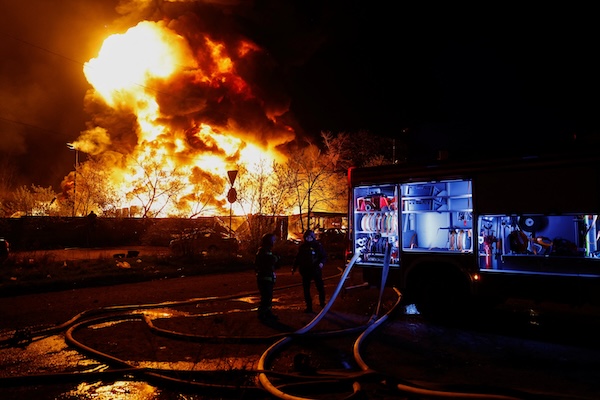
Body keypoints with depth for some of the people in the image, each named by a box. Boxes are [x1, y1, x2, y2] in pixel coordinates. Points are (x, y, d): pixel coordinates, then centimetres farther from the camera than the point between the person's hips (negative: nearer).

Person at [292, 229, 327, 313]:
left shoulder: (317, 245, -5)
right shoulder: (302, 246, 7)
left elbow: (324, 256, -2)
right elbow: (298, 258, 15)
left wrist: (322, 262, -21)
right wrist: (294, 268, 8)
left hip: (316, 270, -4)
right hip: (305, 271, 4)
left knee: (320, 287, 1)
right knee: (306, 289, 6)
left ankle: (322, 303, 23)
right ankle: (309, 306, 15)